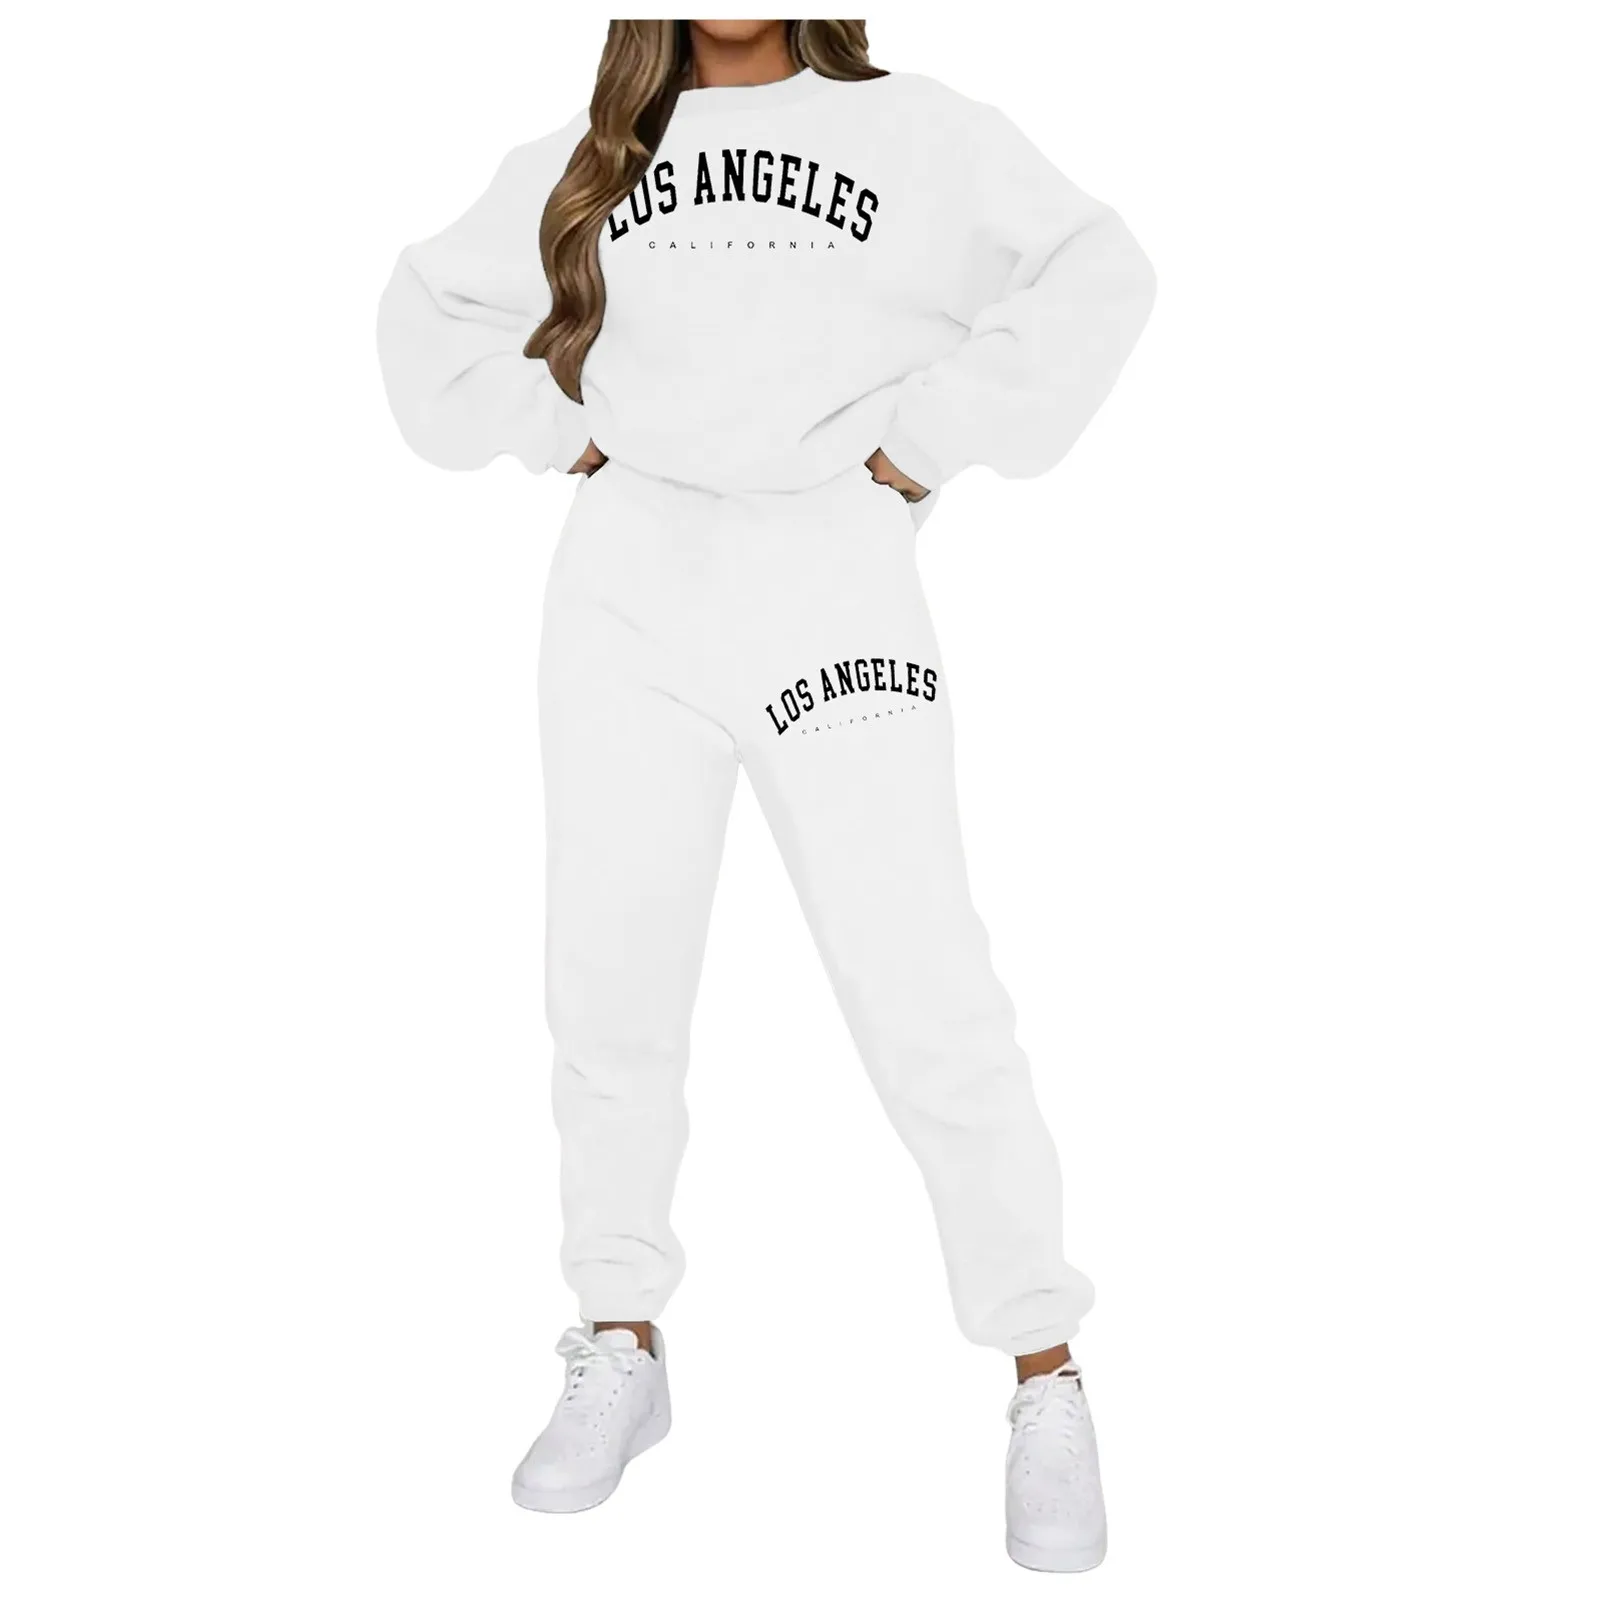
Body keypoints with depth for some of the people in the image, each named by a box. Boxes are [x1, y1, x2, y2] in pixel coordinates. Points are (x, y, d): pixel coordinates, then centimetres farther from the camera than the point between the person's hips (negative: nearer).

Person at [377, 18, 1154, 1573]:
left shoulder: (912, 132, 7)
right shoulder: (589, 157, 16)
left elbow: (1097, 269, -2)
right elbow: (430, 304, 22)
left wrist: (928, 438, -7)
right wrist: (555, 427, 7)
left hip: (832, 574, -3)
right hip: (628, 583, 4)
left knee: (929, 1006, -8)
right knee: (608, 990, 6)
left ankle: (1047, 1386, 7)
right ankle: (620, 1357, 23)